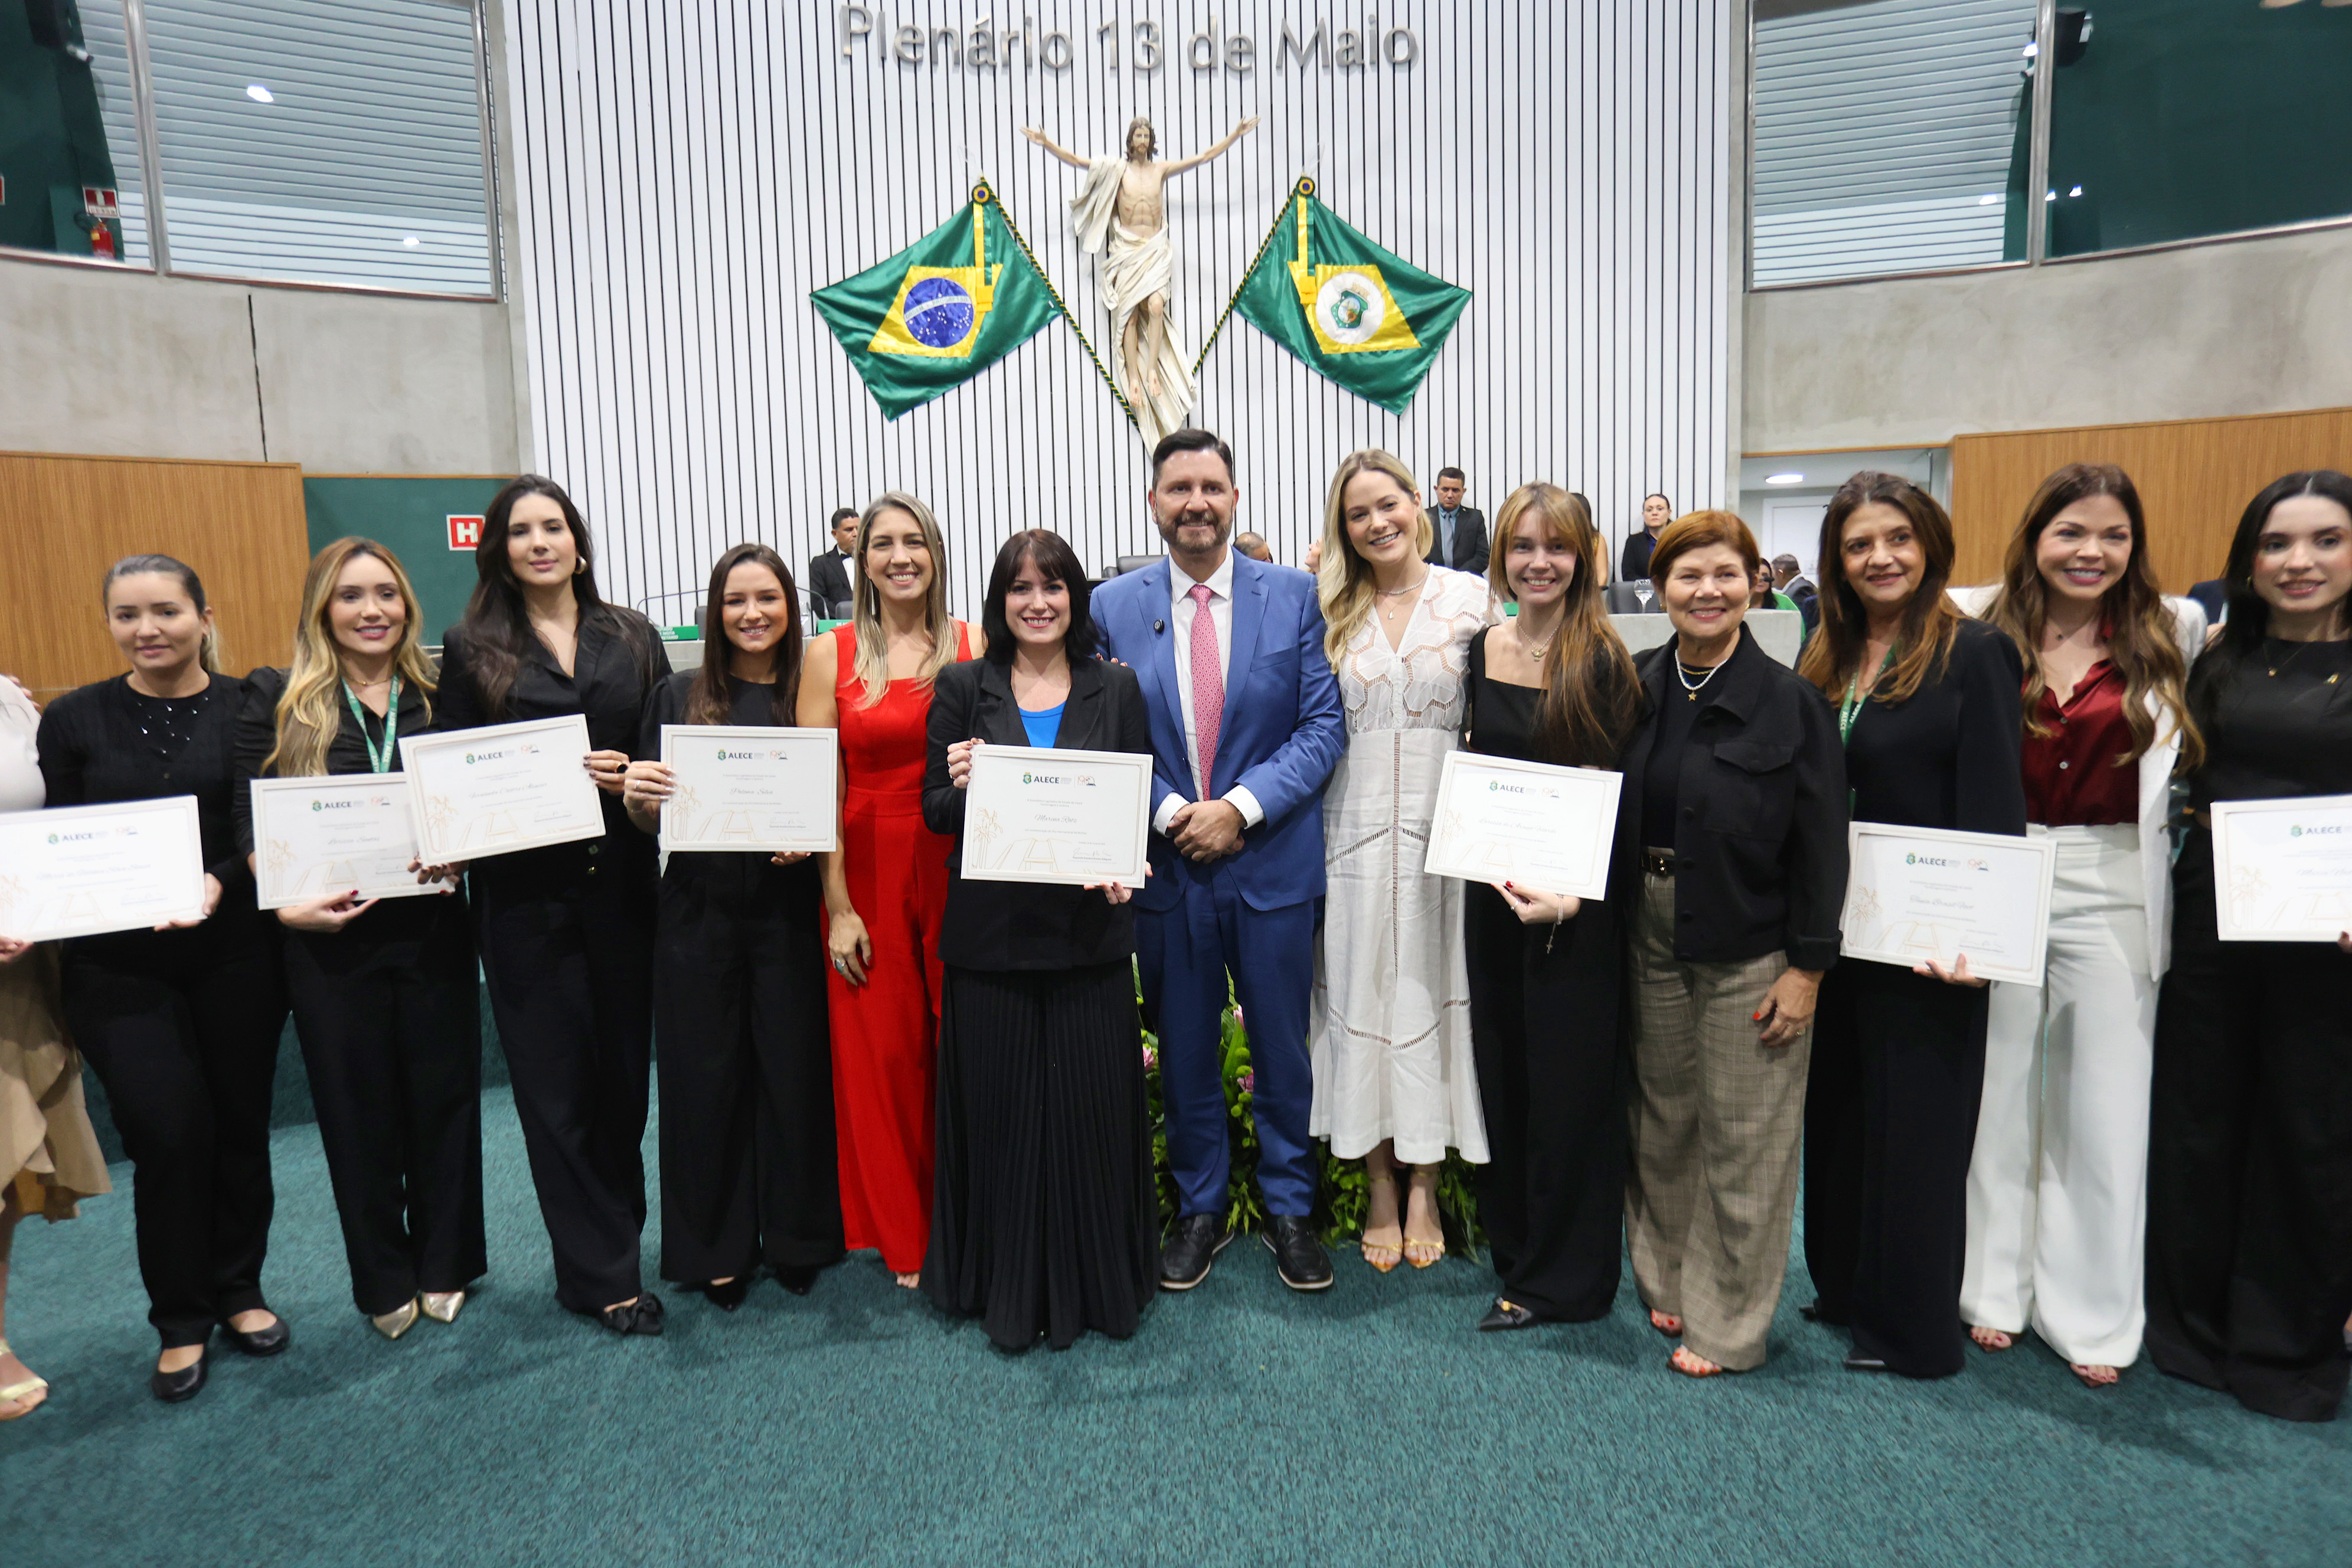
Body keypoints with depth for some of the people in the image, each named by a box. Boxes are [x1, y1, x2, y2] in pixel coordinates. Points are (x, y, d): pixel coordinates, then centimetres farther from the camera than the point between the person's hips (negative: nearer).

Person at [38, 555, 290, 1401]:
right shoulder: (73, 720, 4)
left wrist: (221, 880, -20)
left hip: (235, 956, 0)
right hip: (119, 967, 0)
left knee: (241, 1124, 9)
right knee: (168, 1136, -2)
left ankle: (239, 1292, 30)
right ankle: (182, 1323, 19)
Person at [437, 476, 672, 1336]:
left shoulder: (632, 636, 8)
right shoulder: (472, 648, 4)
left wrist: (636, 779, -13)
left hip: (623, 882, 2)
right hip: (525, 892, -1)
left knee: (623, 1067, 10)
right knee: (556, 1081, 5)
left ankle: (611, 1237, 29)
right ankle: (603, 1275, 17)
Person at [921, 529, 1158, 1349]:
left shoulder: (1115, 689, 6)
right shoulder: (964, 688, 4)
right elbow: (934, 812, 4)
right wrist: (959, 788, -18)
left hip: (1087, 930, 0)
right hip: (989, 934, 0)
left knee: (1093, 1108, 5)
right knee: (999, 1111, 7)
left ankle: (1096, 1282, 25)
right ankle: (1008, 1289, 25)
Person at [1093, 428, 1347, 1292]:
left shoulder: (1296, 595, -1)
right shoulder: (1114, 605, 2)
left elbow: (1323, 725, -5)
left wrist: (1241, 806, -16)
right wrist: (1169, 812, -13)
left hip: (1274, 859, -1)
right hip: (1166, 864, 1)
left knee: (1282, 1047, 11)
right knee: (1184, 1050, 14)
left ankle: (1289, 1206, 32)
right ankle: (1200, 1208, 33)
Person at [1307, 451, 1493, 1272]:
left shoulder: (1472, 597, 2)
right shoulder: (1328, 610, 7)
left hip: (1443, 825, -1)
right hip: (1354, 828, 1)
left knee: (1429, 989, 5)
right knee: (1362, 994, 6)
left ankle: (1424, 1187, 21)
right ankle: (1379, 1188, 21)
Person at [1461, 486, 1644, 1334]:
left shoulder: (1602, 662, -10)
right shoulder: (1479, 651, 6)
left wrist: (1573, 895, -23)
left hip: (1575, 901, -5)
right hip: (1491, 887, 5)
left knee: (1568, 1080, 6)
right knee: (1501, 1067, 15)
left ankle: (1563, 1276, 23)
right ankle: (1512, 1239, 34)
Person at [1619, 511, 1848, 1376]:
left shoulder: (1791, 702, -10)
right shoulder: (1637, 685, 1)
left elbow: (1820, 844, -9)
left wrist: (1808, 966, -11)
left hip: (1750, 948, -4)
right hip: (1651, 935, 4)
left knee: (1741, 1139, 6)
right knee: (1663, 1117, 17)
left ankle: (1729, 1326, 24)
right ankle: (1669, 1280, 38)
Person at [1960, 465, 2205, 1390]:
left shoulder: (2175, 633, 2)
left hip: (2113, 891, 0)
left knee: (2104, 1102, 8)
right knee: (1999, 1087, 11)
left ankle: (2090, 1312, 25)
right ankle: (1996, 1286, 28)